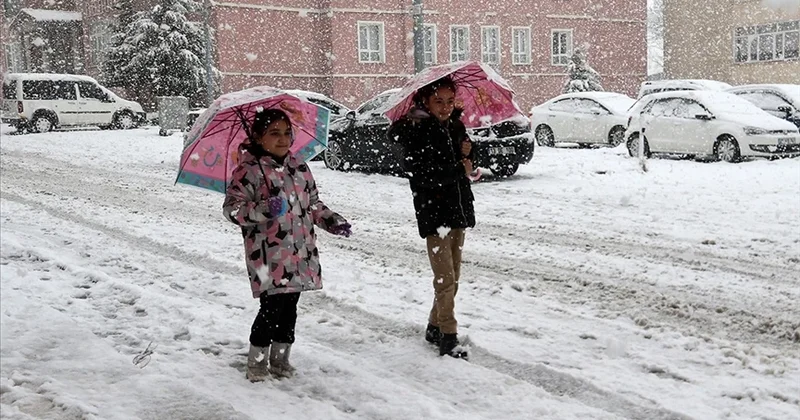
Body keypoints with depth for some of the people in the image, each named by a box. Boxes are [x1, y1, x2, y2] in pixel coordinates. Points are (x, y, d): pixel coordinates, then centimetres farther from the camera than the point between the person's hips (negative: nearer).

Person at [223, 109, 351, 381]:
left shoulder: (299, 168, 14)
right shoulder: (248, 169, -6)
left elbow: (312, 203, 24)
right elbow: (232, 207, -12)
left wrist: (331, 221, 9)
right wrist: (263, 210, -27)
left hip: (301, 254, 6)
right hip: (268, 257, -6)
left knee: (290, 307, 11)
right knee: (273, 307, -8)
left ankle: (280, 358, 27)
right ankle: (256, 361, 11)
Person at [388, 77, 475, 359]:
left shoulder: (456, 126, 10)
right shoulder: (414, 131, -11)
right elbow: (421, 175, -23)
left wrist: (467, 153, -1)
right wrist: (459, 170, -20)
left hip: (459, 210, 7)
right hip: (434, 213, -7)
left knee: (452, 277, 13)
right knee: (445, 279, -6)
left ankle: (435, 328, 27)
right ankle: (448, 338, 2)